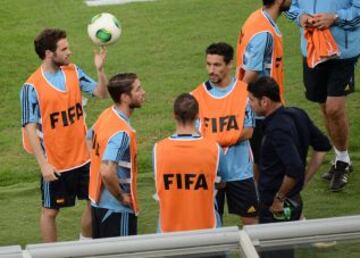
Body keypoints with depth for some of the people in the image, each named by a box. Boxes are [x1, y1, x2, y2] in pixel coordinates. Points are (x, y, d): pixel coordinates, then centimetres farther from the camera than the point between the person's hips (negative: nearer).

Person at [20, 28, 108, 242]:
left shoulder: (73, 72, -1)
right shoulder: (32, 87, -16)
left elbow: (101, 93, -1)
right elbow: (30, 128, -15)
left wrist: (100, 70, -19)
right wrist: (43, 164, -19)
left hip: (83, 157, 5)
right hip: (54, 164, -5)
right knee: (51, 211, 7)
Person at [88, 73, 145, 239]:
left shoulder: (106, 115, 2)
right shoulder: (122, 132, -26)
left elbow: (89, 139, 21)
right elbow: (107, 172, -36)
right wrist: (121, 196, -20)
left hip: (98, 200, 9)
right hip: (117, 209, -9)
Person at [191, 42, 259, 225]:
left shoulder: (244, 92, -3)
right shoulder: (197, 96, -4)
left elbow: (248, 131, -5)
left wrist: (218, 140, -15)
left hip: (240, 169, 0)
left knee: (251, 218, 6)